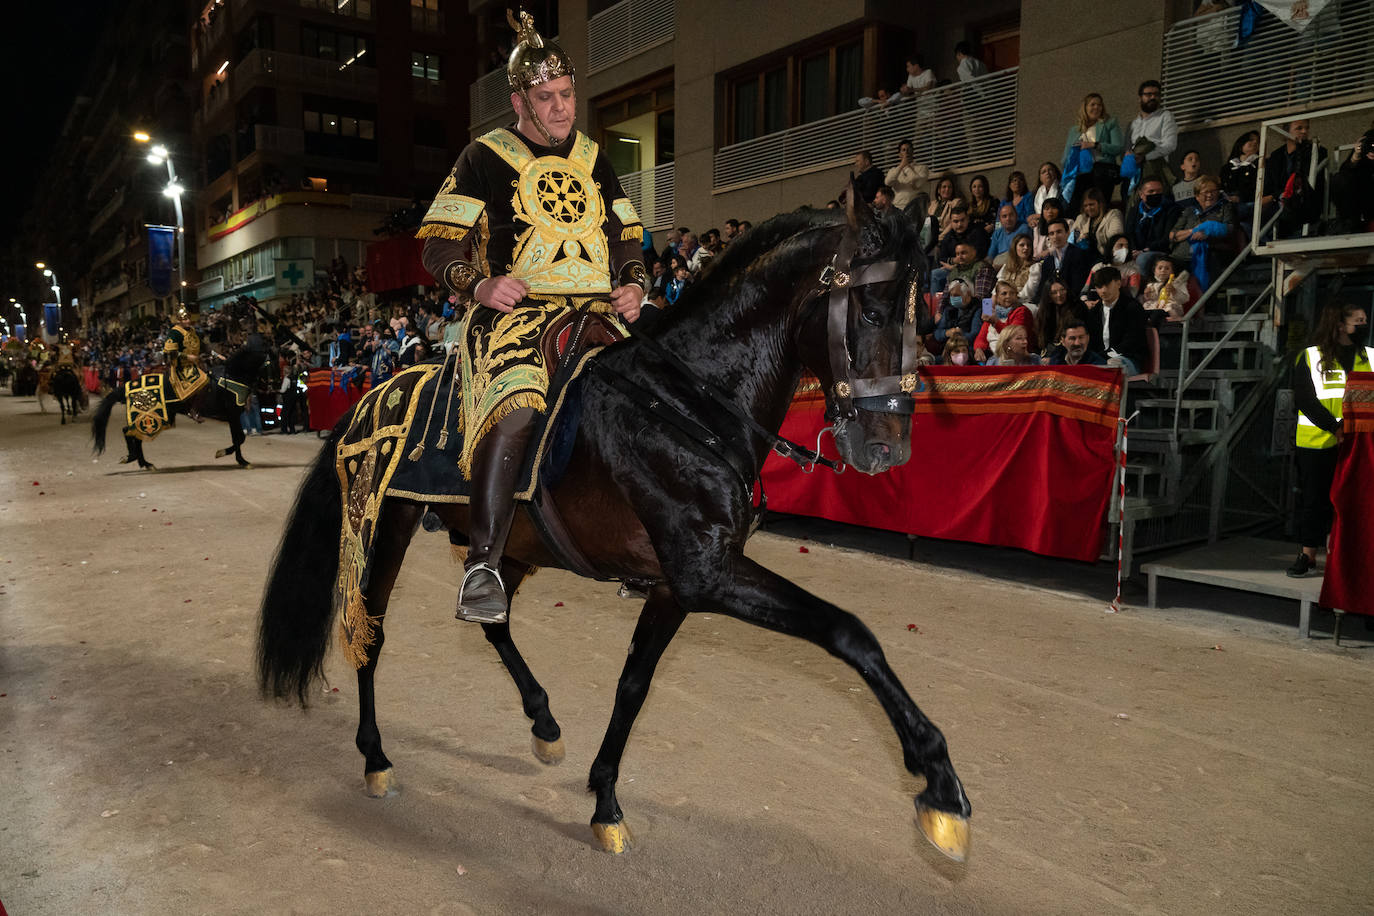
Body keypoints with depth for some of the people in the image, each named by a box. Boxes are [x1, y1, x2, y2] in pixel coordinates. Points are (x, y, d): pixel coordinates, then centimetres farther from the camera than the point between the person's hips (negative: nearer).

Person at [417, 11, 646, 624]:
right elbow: (438, 247, 4)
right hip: (514, 310, -5)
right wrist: (480, 284, -15)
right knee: (516, 404, -33)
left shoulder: (594, 162, 22)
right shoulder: (484, 159, 8)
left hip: (599, 310, 5)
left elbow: (629, 240, 26)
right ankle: (483, 563, -27)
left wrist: (633, 285, 5)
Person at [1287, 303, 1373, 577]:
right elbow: (1304, 399, -5)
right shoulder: (1311, 357, 3)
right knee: (1314, 499, 3)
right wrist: (1336, 428, -15)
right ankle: (1308, 555, 12)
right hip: (1318, 442, -3)